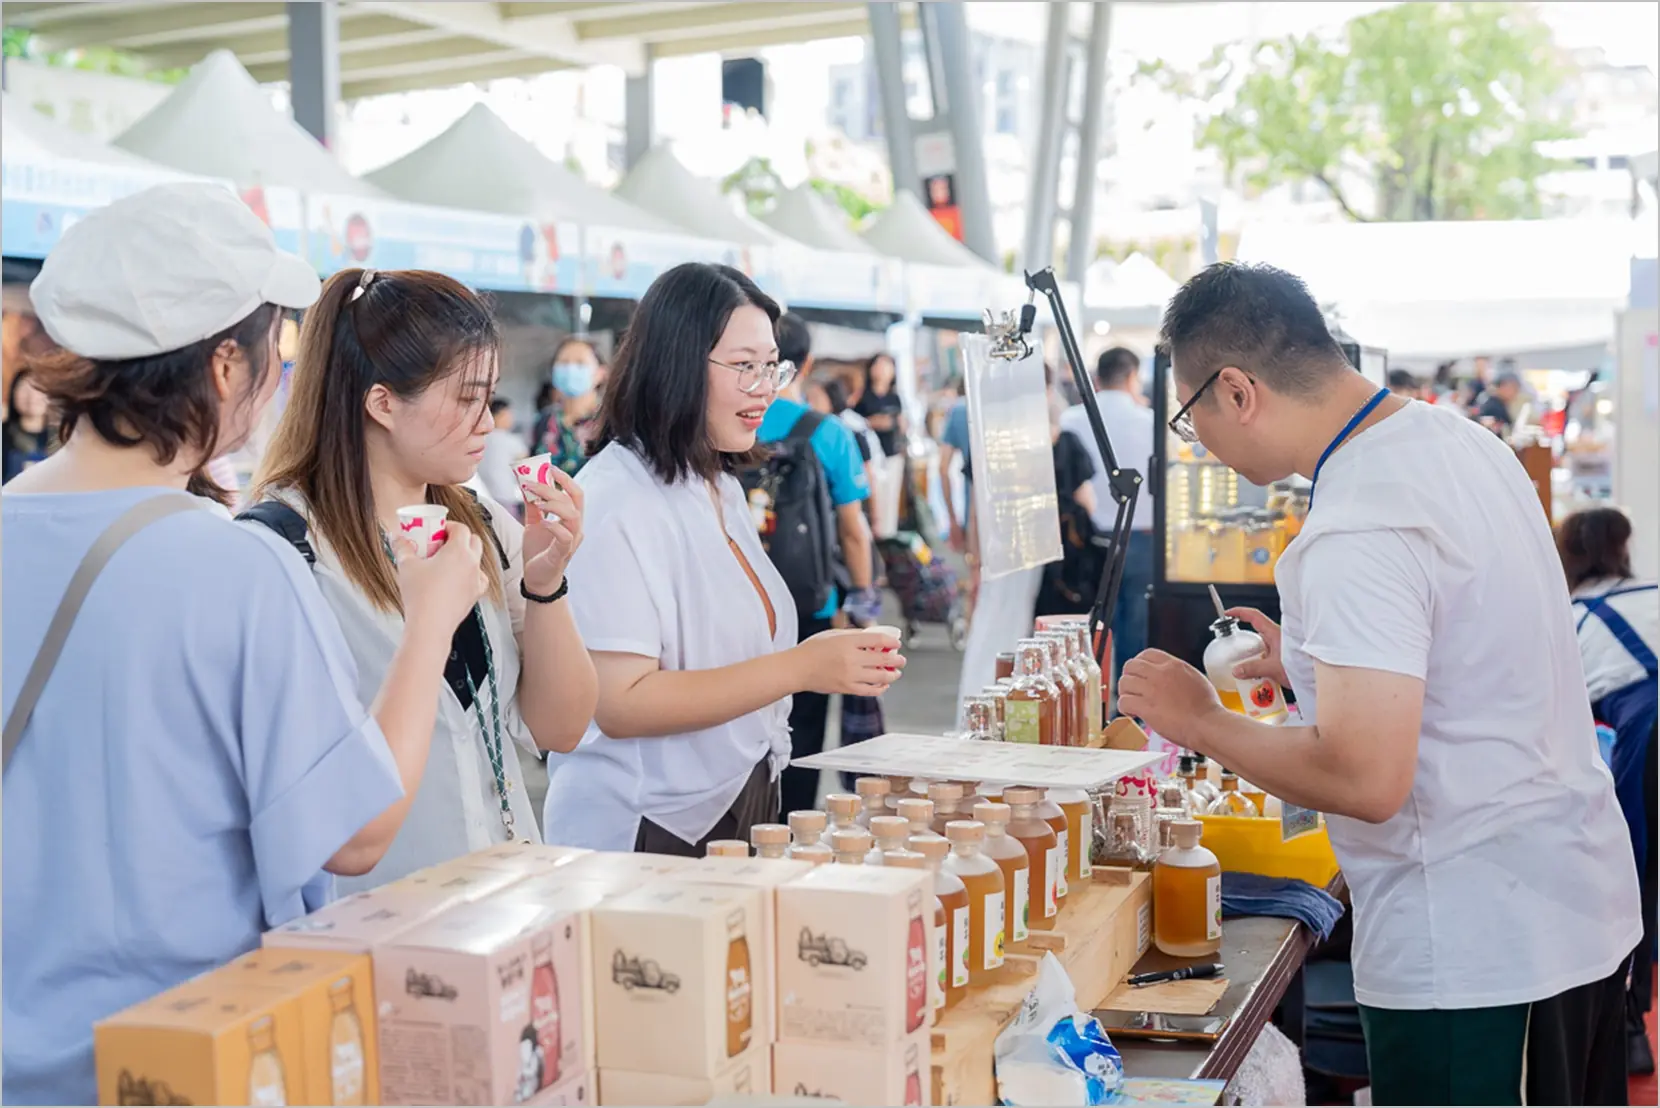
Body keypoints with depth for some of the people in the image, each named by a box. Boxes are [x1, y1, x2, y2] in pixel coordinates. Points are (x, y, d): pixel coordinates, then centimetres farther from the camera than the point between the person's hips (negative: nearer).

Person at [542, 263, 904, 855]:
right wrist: (800, 667, -25)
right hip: (648, 835, -8)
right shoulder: (615, 501, -17)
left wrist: (839, 659, 6)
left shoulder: (723, 489, 12)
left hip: (741, 816, 8)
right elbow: (619, 705, -24)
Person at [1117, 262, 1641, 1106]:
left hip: (1472, 957, -10)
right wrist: (1315, 665, 18)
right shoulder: (1462, 442, 7)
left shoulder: (1355, 535, -24)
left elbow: (1365, 779, -28)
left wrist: (1202, 723, -13)